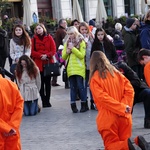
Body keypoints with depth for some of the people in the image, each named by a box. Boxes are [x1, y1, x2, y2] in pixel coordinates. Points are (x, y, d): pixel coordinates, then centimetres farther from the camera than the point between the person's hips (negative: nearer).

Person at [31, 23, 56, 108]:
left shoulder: (49, 38, 6)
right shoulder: (34, 39, 7)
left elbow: (54, 50, 0)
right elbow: (32, 51, 0)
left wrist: (47, 55, -16)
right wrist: (41, 56, -15)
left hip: (48, 63, 0)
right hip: (38, 63, 0)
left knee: (48, 82, 3)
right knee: (41, 83, -1)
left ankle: (47, 100, 8)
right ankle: (44, 101, 3)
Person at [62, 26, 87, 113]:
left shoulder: (81, 42, 2)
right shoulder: (67, 43, 15)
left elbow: (82, 55, -9)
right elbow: (63, 57, 15)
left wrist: (73, 48, -12)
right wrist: (67, 51, -5)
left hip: (79, 68, -4)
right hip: (70, 69, 4)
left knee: (80, 86, -5)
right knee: (73, 87, 4)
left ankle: (84, 105, 4)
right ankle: (73, 105, 4)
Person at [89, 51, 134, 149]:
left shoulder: (95, 78, -5)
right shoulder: (116, 73, 11)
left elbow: (102, 97, -16)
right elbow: (130, 90, 3)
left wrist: (122, 108, -13)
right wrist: (124, 106, -7)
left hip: (108, 118, -4)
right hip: (124, 116, 5)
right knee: (124, 141, 15)